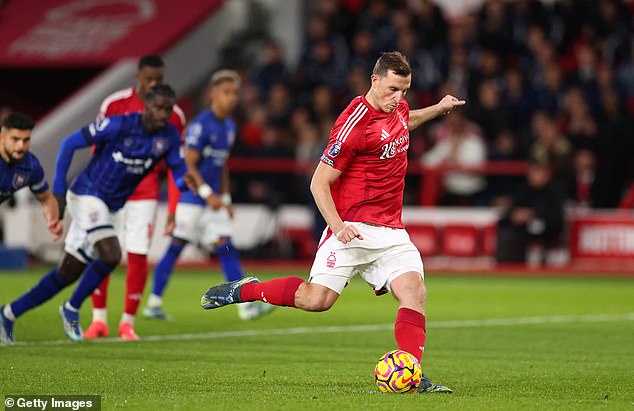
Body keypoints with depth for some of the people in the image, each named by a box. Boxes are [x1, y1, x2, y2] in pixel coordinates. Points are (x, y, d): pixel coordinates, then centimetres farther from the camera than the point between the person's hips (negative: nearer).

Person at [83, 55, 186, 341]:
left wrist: (172, 209, -2)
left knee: (138, 255, -6)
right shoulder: (114, 105, -6)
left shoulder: (173, 116, -2)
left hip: (145, 192, 0)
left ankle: (128, 322, 7)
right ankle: (99, 320, 11)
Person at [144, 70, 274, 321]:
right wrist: (208, 194, -23)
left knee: (225, 248, 0)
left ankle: (245, 305, -6)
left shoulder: (229, 126, 12)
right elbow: (188, 164, -17)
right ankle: (154, 302, 9)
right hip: (191, 198, -7)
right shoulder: (201, 125, -14)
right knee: (176, 247, -1)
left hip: (214, 200, 7)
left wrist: (226, 198, 18)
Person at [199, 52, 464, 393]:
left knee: (414, 292, -13)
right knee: (317, 299, -14)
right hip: (353, 229, -7)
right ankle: (243, 290, 8)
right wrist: (338, 225, -25)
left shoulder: (397, 107, 8)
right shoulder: (355, 124, -17)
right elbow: (319, 183, -14)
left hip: (391, 231, 7)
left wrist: (438, 109, 27)